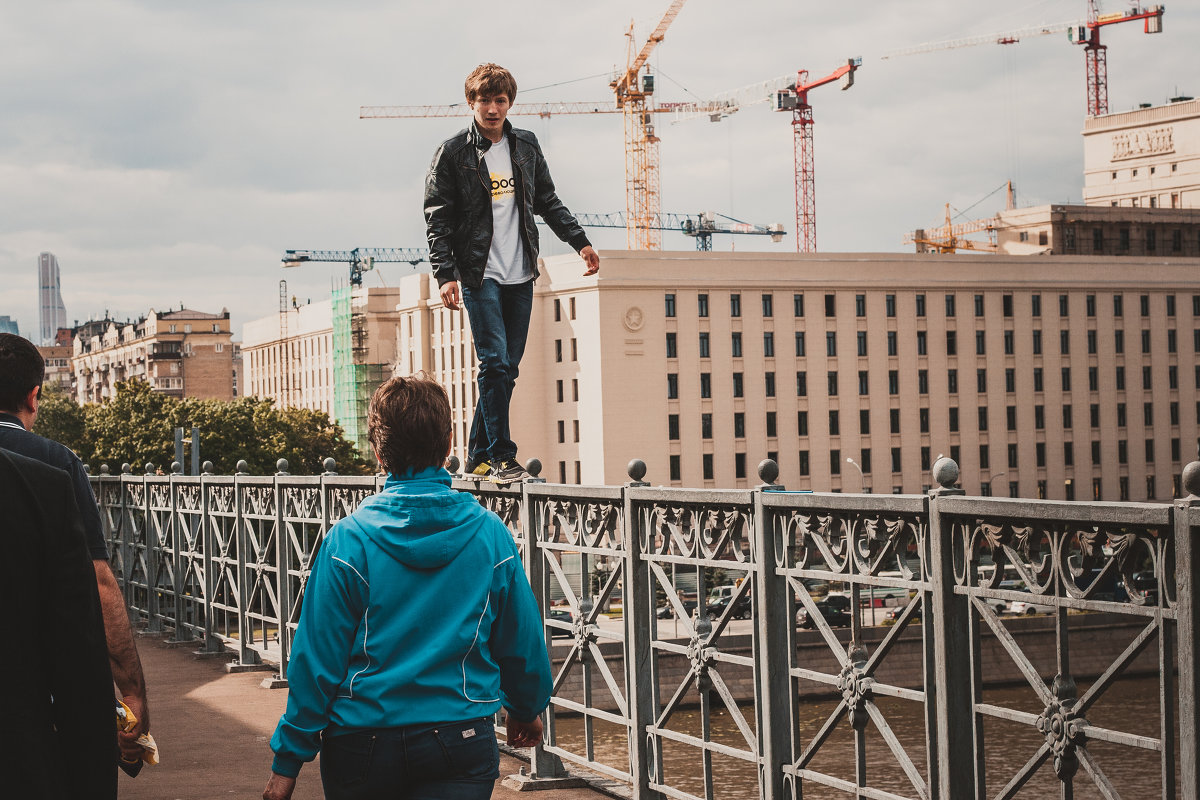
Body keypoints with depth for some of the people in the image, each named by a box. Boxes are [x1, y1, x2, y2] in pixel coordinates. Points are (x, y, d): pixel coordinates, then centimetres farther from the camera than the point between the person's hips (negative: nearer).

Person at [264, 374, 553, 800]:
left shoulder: (348, 540, -10)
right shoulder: (491, 534, -5)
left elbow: (316, 659, -9)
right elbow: (522, 642, 4)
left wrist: (287, 761, 0)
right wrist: (527, 709, 25)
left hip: (362, 746, 0)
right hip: (461, 739, 0)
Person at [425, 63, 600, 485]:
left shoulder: (526, 146, 11)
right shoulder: (453, 152, -3)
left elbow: (547, 201, 20)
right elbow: (437, 218, -4)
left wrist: (579, 241, 12)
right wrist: (446, 274, -13)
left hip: (520, 275, 5)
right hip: (480, 275, -5)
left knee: (507, 367, 6)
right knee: (496, 363, -12)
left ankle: (478, 457, 15)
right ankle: (501, 458, -7)